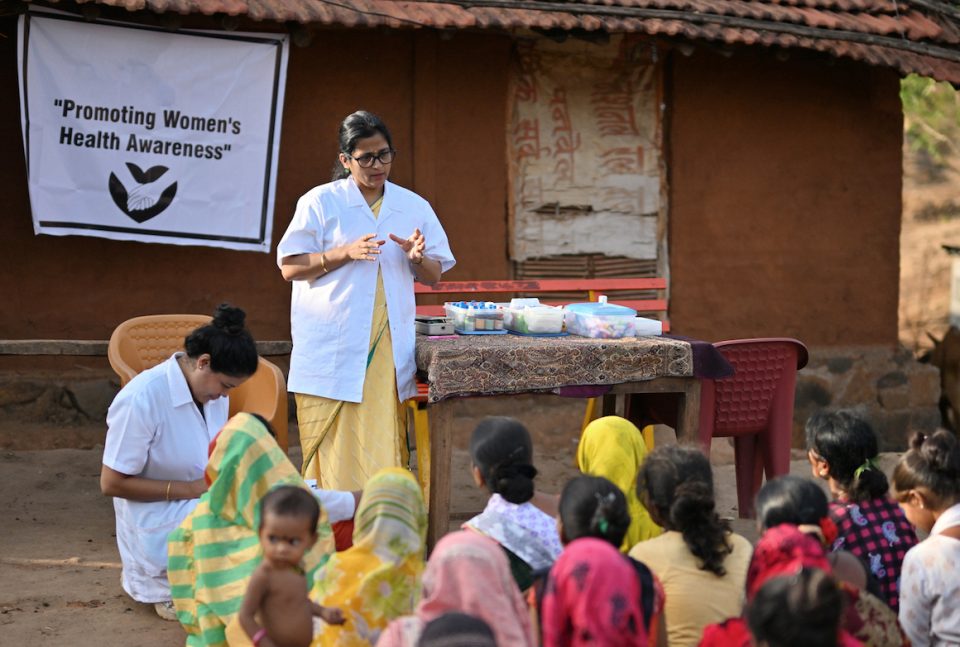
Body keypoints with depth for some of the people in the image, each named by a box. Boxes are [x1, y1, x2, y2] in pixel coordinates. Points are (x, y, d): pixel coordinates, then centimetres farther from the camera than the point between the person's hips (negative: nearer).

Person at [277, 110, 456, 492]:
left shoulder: (414, 207, 12)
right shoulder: (320, 202, 2)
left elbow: (433, 276, 15)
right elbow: (290, 267, -1)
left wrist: (416, 258, -8)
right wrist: (346, 253, -14)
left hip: (389, 351, 3)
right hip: (332, 352, -3)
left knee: (384, 453, -2)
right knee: (335, 459, -6)